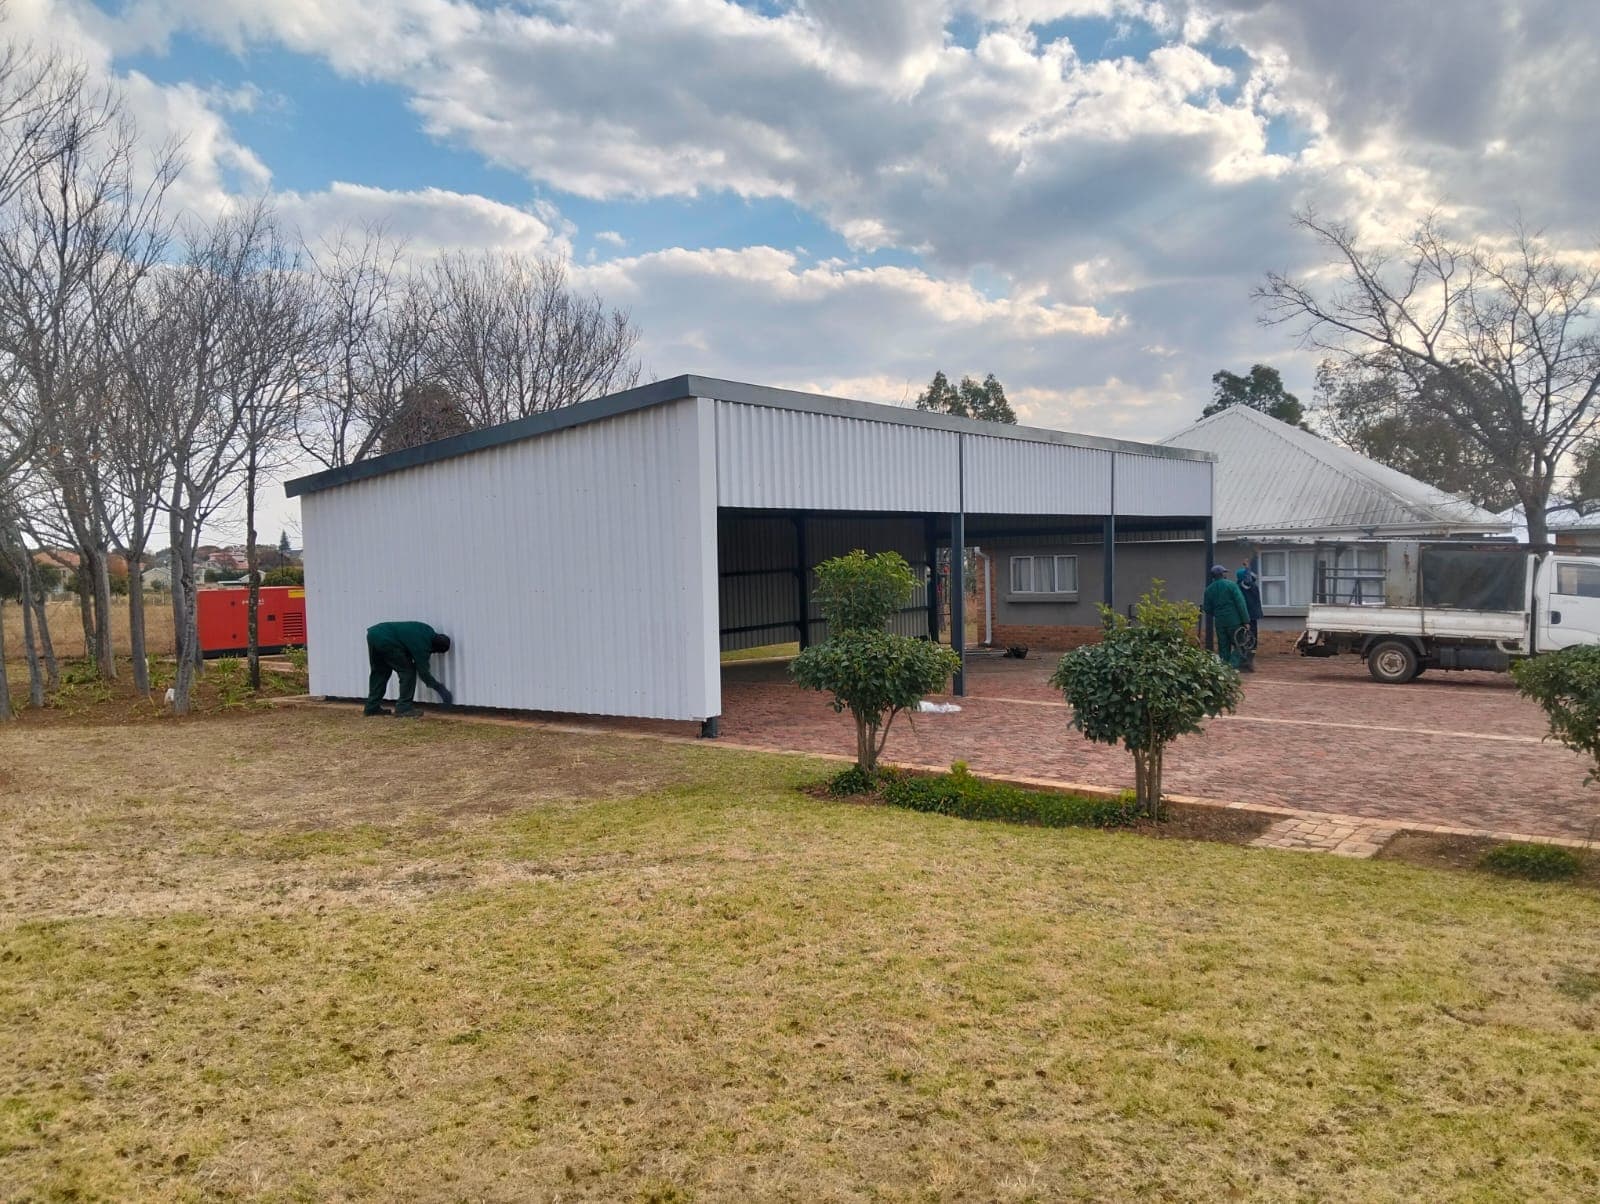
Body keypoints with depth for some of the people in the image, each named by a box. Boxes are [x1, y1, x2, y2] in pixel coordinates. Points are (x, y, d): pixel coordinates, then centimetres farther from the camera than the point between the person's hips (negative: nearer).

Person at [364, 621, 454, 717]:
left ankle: (372, 707, 26)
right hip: (384, 640, -9)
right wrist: (439, 688, 5)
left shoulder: (428, 631, 11)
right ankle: (404, 708, 0)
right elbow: (423, 671, -5)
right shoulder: (422, 645, -11)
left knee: (379, 672, 20)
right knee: (408, 671, -1)